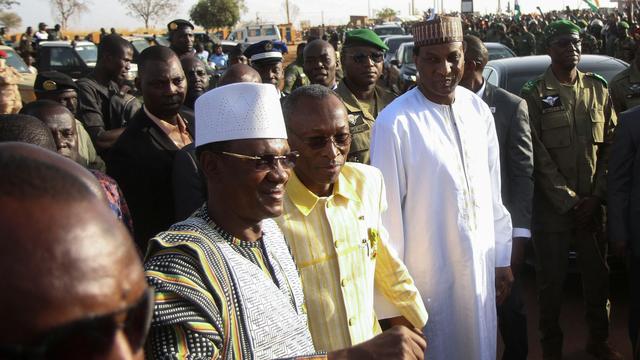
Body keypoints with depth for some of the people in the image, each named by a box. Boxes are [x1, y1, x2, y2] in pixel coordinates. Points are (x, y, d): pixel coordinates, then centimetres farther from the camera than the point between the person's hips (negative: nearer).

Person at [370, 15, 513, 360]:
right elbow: (387, 212, -12)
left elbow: (492, 193, 7)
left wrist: (502, 259, 9)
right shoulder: (395, 122, -16)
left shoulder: (478, 110, 0)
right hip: (427, 275, -5)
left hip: (480, 267, 5)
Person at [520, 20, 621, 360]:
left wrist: (595, 197, -5)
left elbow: (610, 144, 5)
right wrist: (570, 201, -11)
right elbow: (538, 156, -9)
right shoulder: (534, 94, -5)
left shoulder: (598, 88, 7)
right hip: (552, 205, -3)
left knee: (598, 274, 12)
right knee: (552, 278, 6)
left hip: (591, 203, 4)